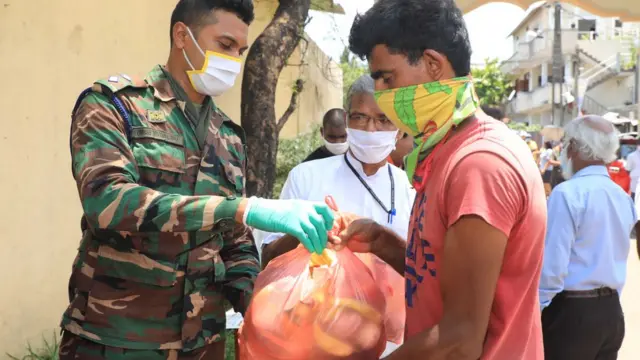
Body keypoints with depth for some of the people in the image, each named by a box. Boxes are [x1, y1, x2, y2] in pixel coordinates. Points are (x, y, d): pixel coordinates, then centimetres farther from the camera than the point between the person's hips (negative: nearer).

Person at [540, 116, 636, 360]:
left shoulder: (568, 193, -16)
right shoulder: (623, 197, 8)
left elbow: (552, 264, -18)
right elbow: (615, 258, 15)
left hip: (571, 311, -7)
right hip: (611, 311, 7)